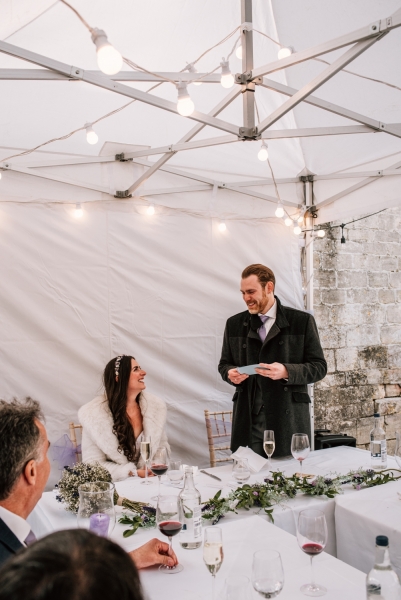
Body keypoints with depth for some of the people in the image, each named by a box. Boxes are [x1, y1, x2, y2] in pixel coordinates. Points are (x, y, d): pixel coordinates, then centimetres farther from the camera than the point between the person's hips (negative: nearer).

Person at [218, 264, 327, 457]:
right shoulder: (234, 324, 9)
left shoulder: (302, 321, -1)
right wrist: (230, 373, -7)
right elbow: (224, 364, 16)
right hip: (248, 419, 2)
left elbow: (319, 367, -1)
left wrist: (287, 371, -18)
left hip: (288, 419, -2)